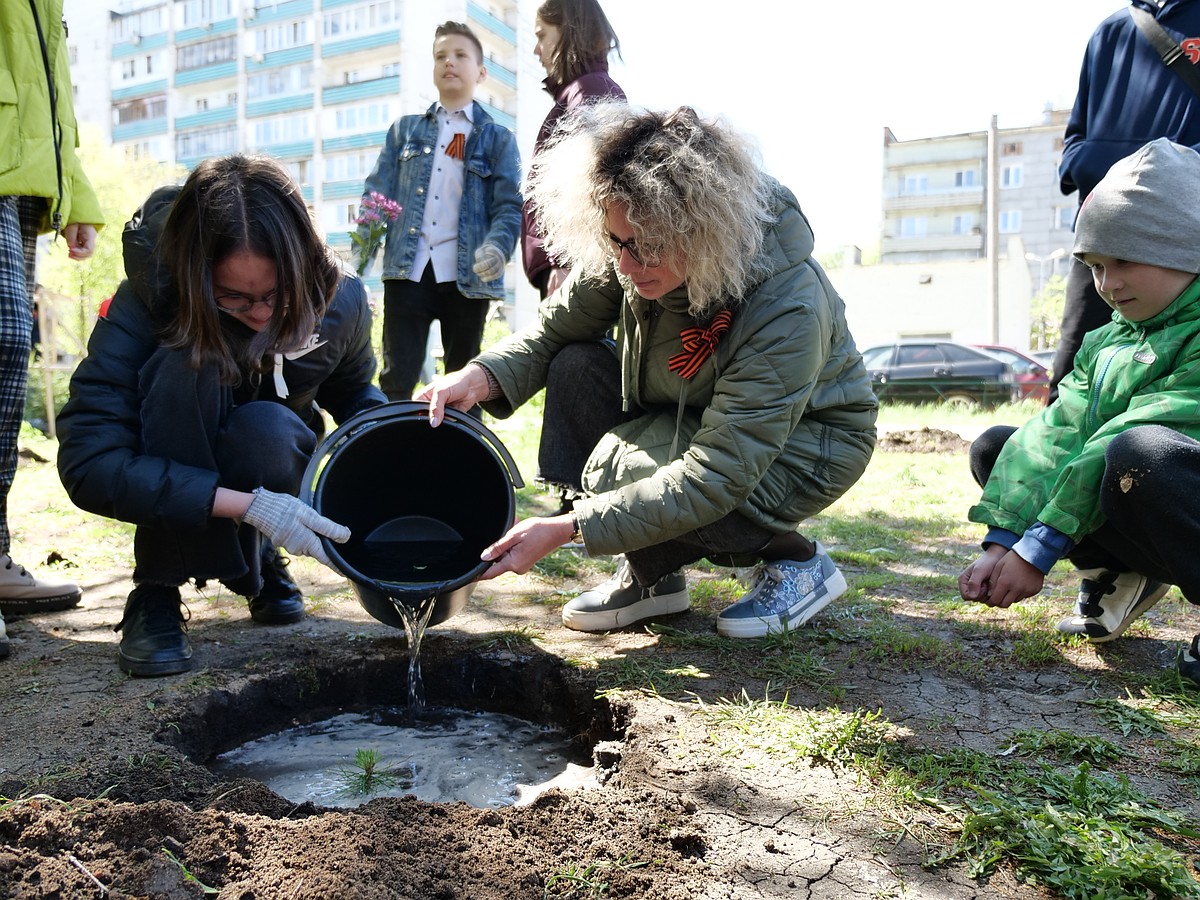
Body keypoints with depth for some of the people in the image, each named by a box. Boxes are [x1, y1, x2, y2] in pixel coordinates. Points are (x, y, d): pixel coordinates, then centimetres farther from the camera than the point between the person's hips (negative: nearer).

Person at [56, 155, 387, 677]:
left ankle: (257, 559, 1)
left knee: (266, 429, -35)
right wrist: (246, 505, -44)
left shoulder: (339, 297, -20)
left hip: (275, 463, 2)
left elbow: (353, 391, 2)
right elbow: (87, 461, -34)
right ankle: (156, 594, -19)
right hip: (175, 487, -2)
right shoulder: (148, 299, -28)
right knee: (187, 365, -34)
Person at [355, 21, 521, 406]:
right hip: (407, 269, 1)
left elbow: (510, 205, -1)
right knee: (396, 380, -2)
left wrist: (497, 246, -21)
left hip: (467, 275, -1)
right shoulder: (404, 129, 16)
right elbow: (377, 192, 10)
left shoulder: (498, 138, 10)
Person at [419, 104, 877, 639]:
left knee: (622, 469, -29)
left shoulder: (787, 309, -35)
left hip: (801, 442, -6)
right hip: (694, 421, 6)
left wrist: (565, 528, -38)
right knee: (575, 369, -16)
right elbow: (549, 336, -6)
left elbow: (716, 479, -36)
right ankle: (653, 578, -4)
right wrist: (483, 376, -29)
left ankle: (797, 561, -4)